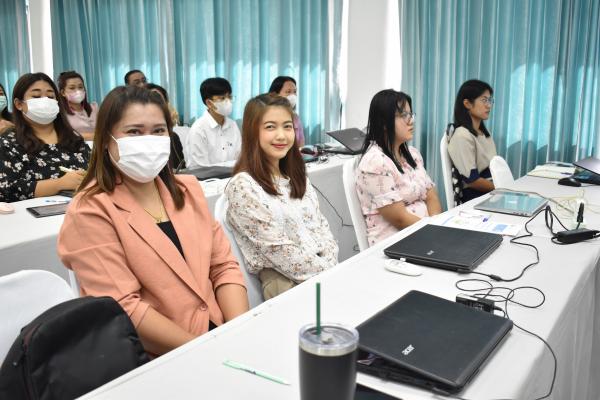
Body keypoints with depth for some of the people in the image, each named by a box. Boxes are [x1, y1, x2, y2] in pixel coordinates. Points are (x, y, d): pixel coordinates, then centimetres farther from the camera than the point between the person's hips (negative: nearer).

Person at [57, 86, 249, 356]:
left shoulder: (187, 189, 9)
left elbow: (223, 266, 7)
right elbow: (124, 309, -14)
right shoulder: (90, 213, -9)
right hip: (151, 361, -5)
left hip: (220, 335, 5)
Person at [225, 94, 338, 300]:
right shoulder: (243, 185, -11)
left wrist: (333, 268, -4)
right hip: (286, 281, -7)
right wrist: (329, 274, -13)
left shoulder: (297, 176, 13)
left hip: (325, 270, 7)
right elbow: (278, 250, -14)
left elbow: (321, 226, 12)